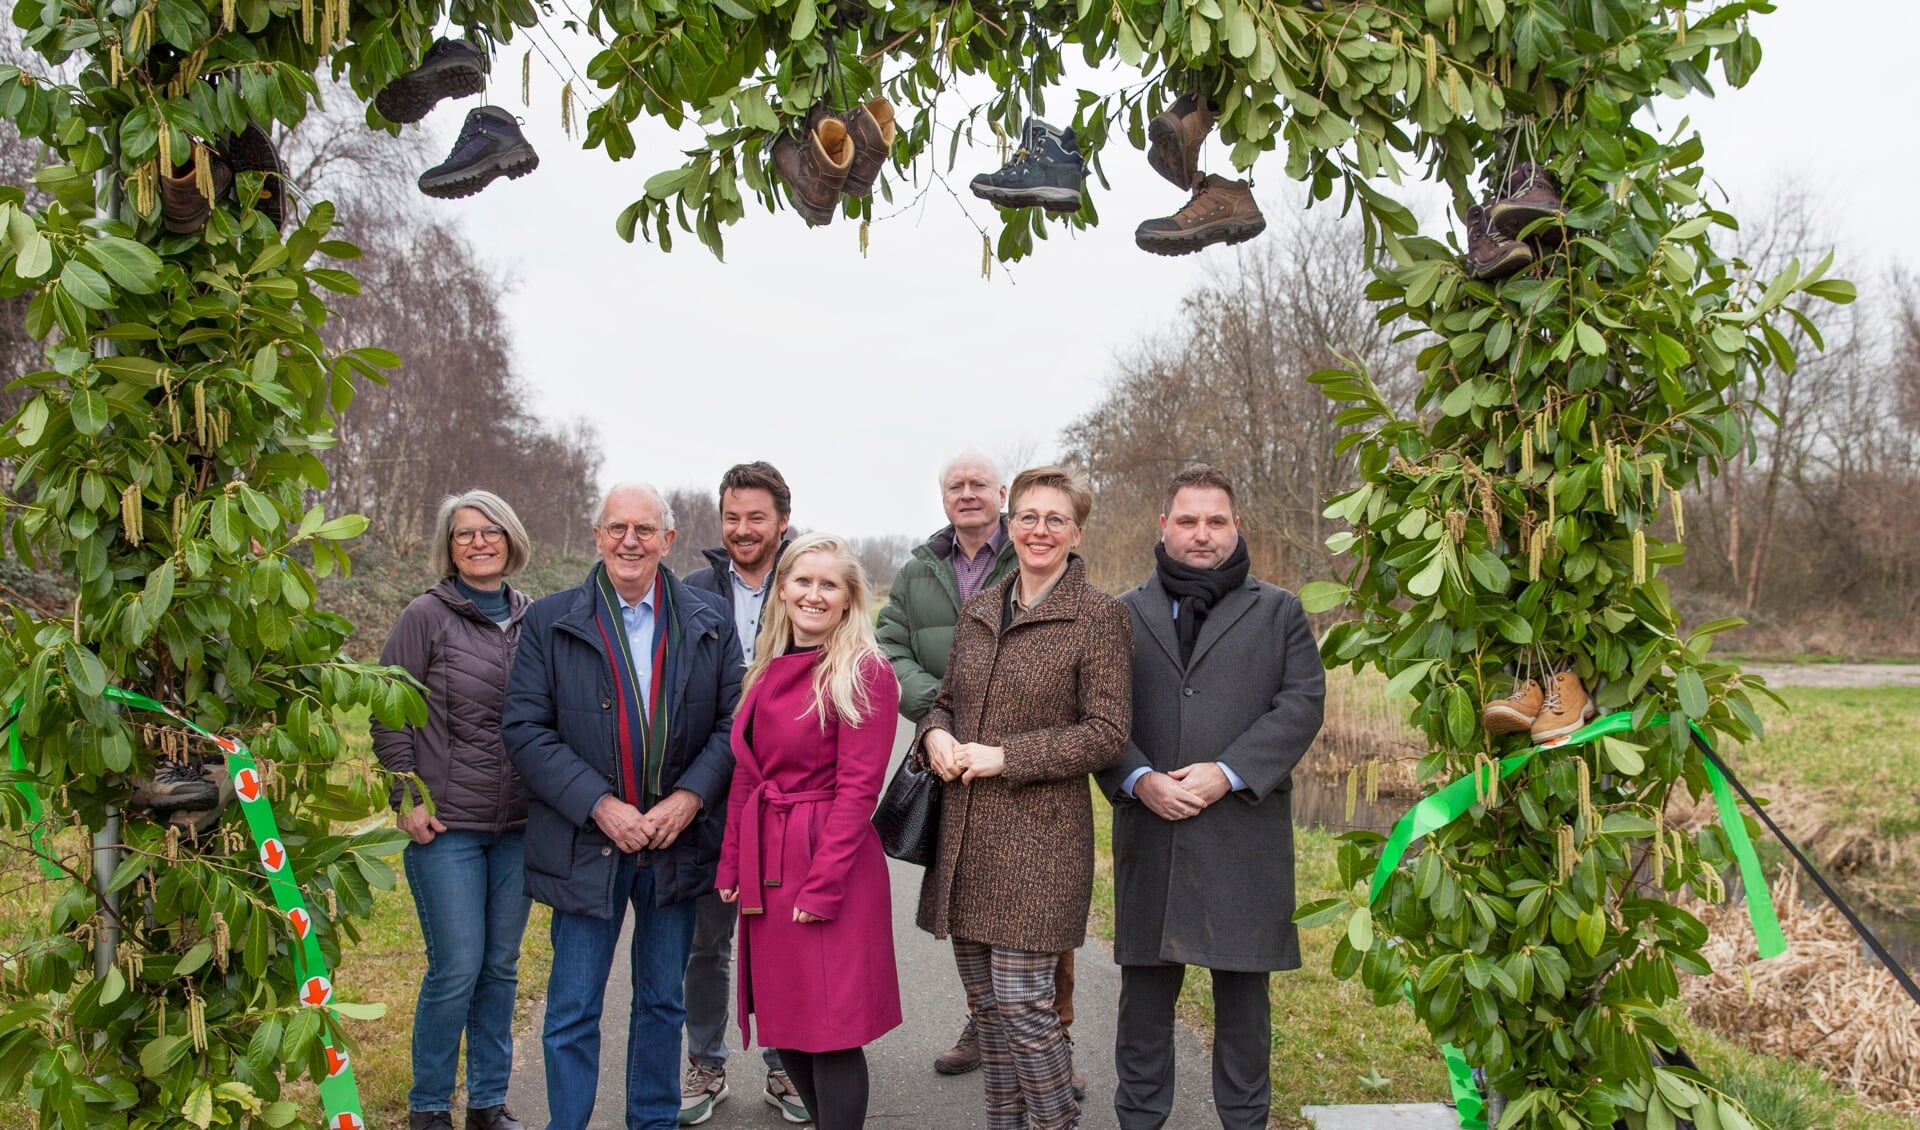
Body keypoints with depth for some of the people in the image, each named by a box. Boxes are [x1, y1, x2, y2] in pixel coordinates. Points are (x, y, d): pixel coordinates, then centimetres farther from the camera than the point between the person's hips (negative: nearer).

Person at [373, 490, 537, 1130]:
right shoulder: (427, 616, -4)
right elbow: (389, 713, -3)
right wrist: (408, 799, -7)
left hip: (519, 826, 4)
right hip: (447, 825, -4)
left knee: (501, 968, 11)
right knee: (457, 970, -2)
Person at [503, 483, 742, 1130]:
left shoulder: (710, 622, 2)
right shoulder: (549, 622, -3)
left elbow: (734, 722, 1)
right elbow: (525, 730, -7)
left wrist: (690, 796, -14)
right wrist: (599, 805, -16)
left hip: (678, 842, 2)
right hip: (587, 847, -2)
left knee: (663, 1002, 16)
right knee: (573, 1012, 5)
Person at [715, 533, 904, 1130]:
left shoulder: (864, 673, -11)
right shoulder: (768, 671, 10)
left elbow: (858, 787, -14)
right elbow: (745, 775, 13)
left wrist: (823, 883, -17)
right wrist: (733, 866, 8)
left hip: (831, 863, -7)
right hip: (767, 864, 7)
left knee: (831, 1033, 0)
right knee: (785, 1024, 15)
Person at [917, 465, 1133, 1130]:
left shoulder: (1098, 616, -6)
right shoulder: (979, 610, 12)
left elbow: (1107, 732, -10)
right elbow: (947, 698, 20)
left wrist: (1004, 756, -16)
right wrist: (936, 734, -3)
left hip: (1038, 833, -6)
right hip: (965, 832, 6)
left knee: (1023, 1001, -6)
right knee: (984, 1000, 12)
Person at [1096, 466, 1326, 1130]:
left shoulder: (1278, 611, 9)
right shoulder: (1125, 615, 11)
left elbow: (1302, 703, -2)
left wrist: (1227, 774, -12)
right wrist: (1139, 779, -13)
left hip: (1245, 832, -1)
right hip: (1148, 831, 1)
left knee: (1243, 991, 8)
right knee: (1147, 987, 8)